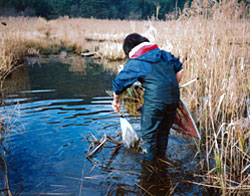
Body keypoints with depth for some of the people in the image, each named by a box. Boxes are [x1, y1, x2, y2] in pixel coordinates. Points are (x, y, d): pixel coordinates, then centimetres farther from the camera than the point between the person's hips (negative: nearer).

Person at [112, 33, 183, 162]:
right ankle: (161, 157, 41)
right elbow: (179, 70, 19)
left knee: (149, 133, 15)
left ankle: (150, 161, 29)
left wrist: (116, 101, 22)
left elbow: (118, 83, 6)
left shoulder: (134, 63, 0)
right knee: (164, 131, 24)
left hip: (155, 101, -6)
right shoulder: (163, 54, 14)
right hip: (174, 98, 6)